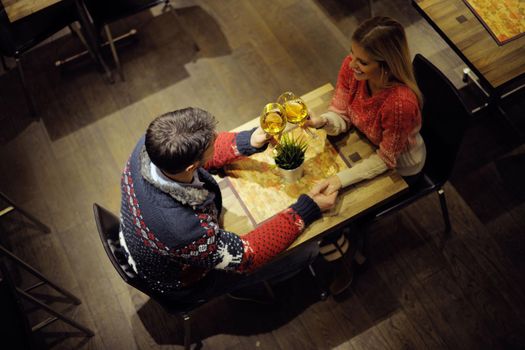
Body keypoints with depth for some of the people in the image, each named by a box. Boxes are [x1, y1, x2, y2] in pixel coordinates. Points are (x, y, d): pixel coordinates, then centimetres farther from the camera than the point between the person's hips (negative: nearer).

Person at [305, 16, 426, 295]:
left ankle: (343, 266, 28)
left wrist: (342, 179, -35)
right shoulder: (351, 66, -24)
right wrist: (321, 121, -36)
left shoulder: (401, 103, -42)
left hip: (397, 167, -6)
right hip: (365, 142, 6)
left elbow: (385, 159, -27)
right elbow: (341, 116, -13)